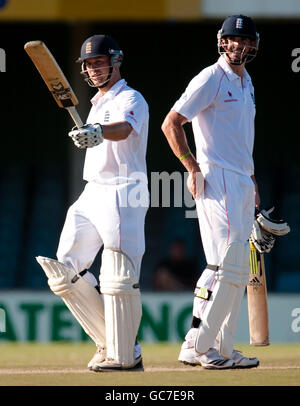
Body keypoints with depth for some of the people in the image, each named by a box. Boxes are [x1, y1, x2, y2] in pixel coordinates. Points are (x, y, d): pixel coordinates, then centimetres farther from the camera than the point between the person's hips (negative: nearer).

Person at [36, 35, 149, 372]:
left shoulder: (130, 99, -7)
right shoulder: (97, 104, 22)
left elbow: (123, 129, -30)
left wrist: (99, 132, -50)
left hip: (123, 195, -9)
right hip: (91, 194, 9)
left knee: (118, 277, -12)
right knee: (66, 271, 3)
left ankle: (123, 355, -5)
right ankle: (110, 343, 9)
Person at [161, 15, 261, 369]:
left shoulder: (245, 82, 18)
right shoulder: (210, 79, -9)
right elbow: (170, 124, -12)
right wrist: (194, 170, -15)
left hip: (241, 183, 9)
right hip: (217, 182, -9)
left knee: (237, 270, 8)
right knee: (227, 263, -14)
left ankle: (222, 348, 12)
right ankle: (196, 346, -11)